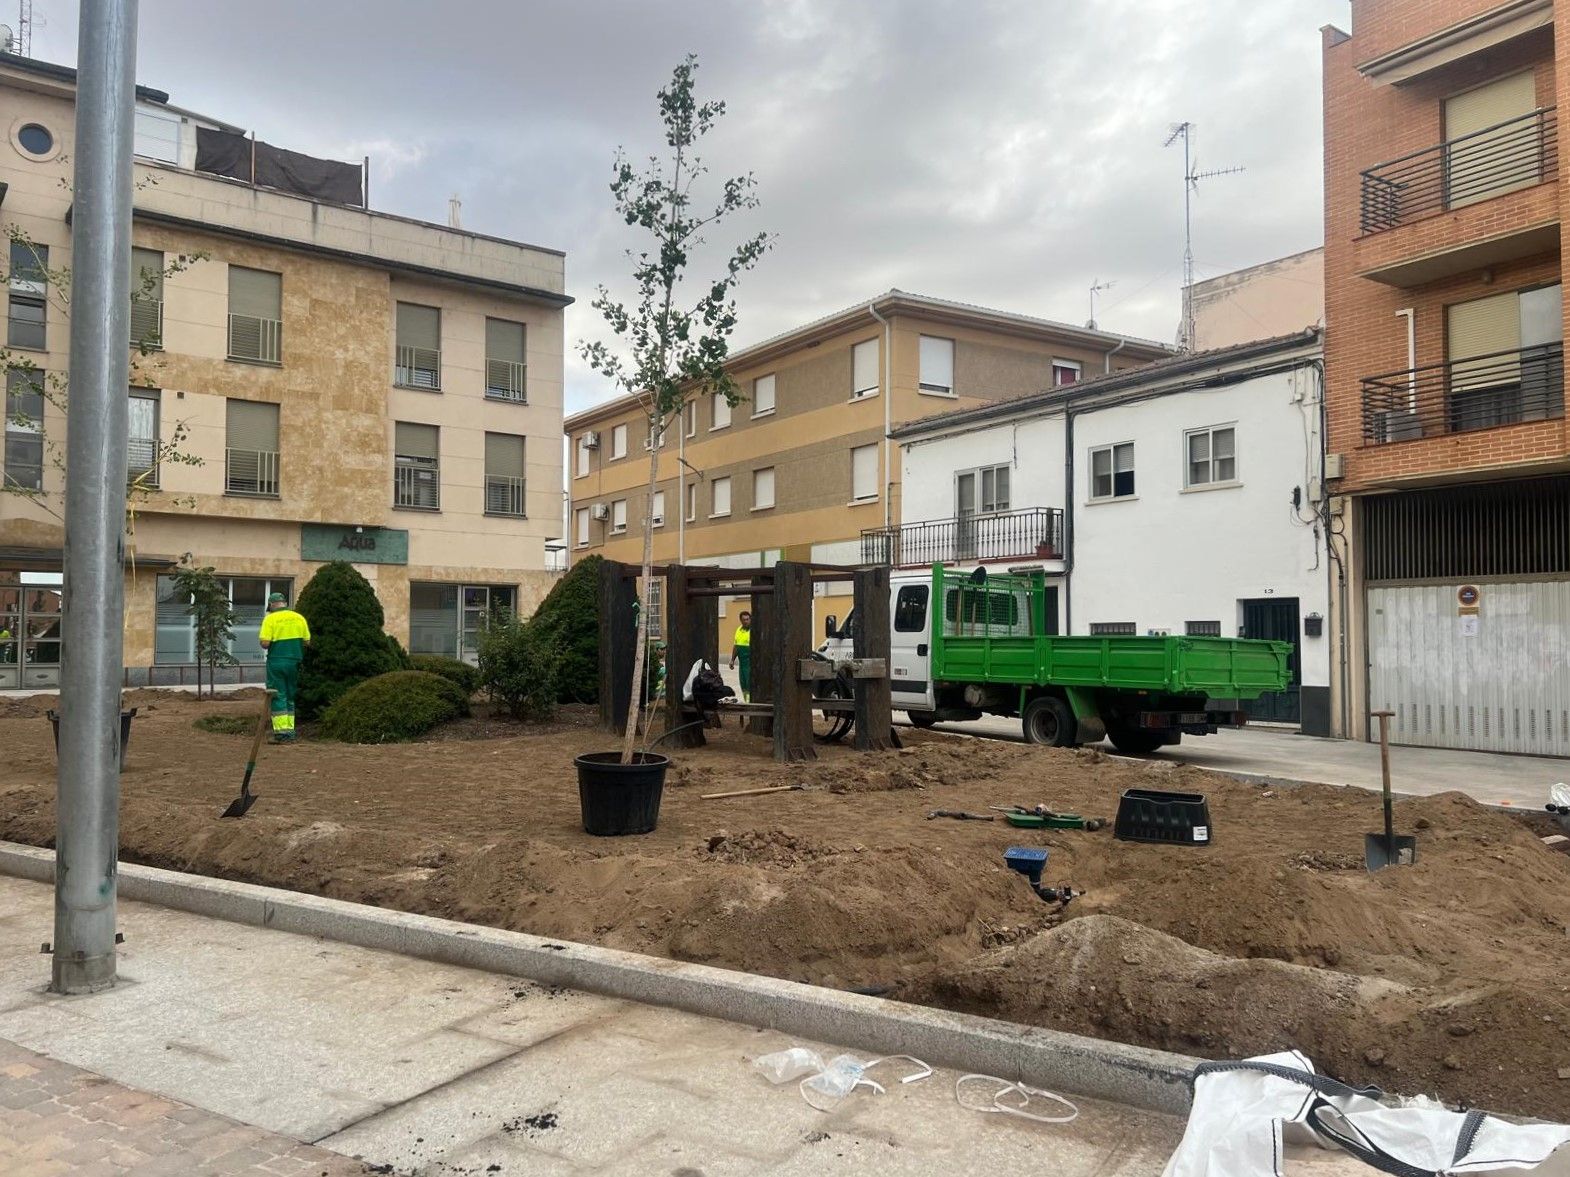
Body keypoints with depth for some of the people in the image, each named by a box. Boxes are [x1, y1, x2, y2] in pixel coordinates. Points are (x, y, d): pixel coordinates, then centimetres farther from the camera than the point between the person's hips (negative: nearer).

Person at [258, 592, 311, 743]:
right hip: (294, 662, 4)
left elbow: (265, 643, -14)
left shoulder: (270, 619, -6)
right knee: (290, 698, 14)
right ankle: (290, 732, 14)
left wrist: (269, 645, 8)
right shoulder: (299, 618, 5)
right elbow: (307, 642, 7)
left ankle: (282, 733, -3)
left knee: (278, 697, 1)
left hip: (277, 661, -4)